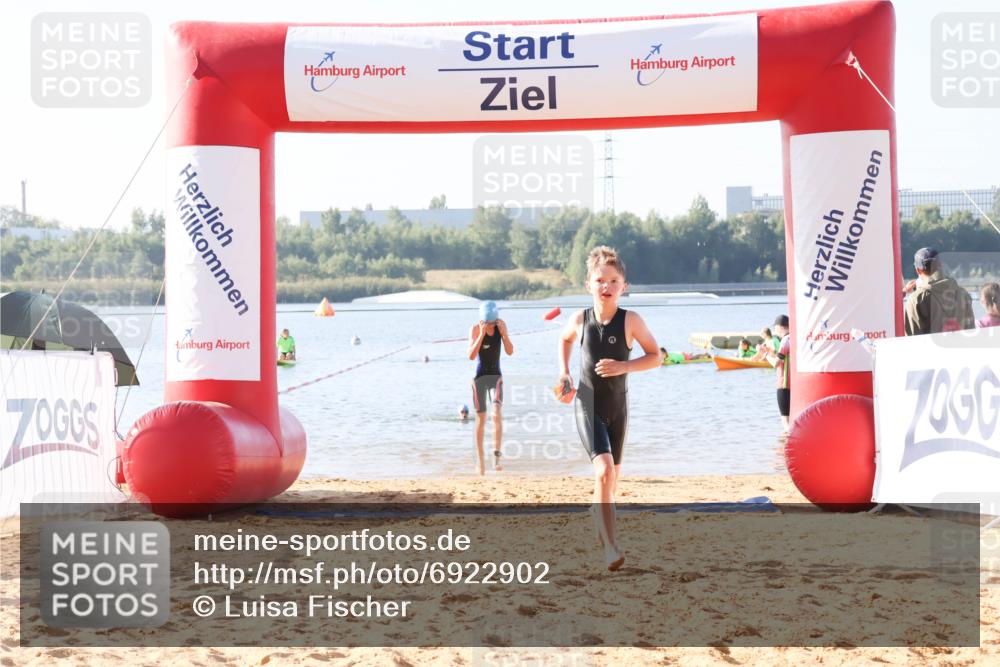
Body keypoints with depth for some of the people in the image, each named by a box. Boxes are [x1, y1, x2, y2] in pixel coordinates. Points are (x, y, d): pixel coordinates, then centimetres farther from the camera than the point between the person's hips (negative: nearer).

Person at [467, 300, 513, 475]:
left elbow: (510, 352, -6)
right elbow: (471, 355, -20)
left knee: (496, 413, -19)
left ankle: (497, 455, -21)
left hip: (496, 375, 1)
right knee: (481, 418, 3)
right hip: (480, 375, -1)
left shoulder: (501, 325, -4)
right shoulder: (475, 329, -12)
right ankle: (480, 460, 11)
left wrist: (503, 333, -19)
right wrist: (482, 334, -28)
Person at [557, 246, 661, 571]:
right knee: (604, 470, -19)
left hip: (617, 407, 2)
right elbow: (565, 339, 18)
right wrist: (564, 373, 5)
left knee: (613, 474, 16)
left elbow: (655, 356, -4)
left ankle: (598, 510, 50)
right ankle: (611, 548, -22)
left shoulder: (631, 320, -10)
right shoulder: (580, 319, -6)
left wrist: (624, 366, -19)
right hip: (587, 406, -2)